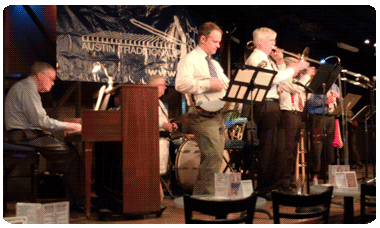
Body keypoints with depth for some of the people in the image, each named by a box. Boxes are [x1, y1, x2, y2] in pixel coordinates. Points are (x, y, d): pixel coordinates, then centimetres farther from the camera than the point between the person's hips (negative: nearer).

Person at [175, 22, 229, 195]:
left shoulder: (215, 64, 24)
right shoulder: (189, 60, -4)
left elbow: (227, 84, 27)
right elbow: (181, 84, -20)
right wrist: (208, 84, -23)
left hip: (217, 115, 9)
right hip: (202, 116, -9)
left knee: (215, 158, 9)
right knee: (213, 156, -16)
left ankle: (200, 194, 18)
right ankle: (207, 195, -7)